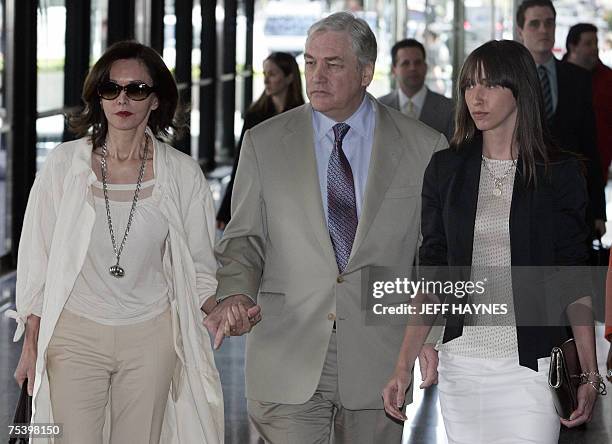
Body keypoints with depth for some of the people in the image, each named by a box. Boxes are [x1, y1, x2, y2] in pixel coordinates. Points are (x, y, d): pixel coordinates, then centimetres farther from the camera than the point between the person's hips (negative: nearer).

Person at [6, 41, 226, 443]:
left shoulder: (183, 175, 0)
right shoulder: (64, 165, -1)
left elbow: (197, 272, 7)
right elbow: (37, 260, 4)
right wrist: (32, 345, 3)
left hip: (150, 335, 1)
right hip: (75, 334, -1)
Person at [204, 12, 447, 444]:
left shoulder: (424, 148, 3)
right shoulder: (264, 143, 5)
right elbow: (244, 238, 6)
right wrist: (235, 293, -14)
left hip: (378, 359, 0)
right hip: (288, 357, 0)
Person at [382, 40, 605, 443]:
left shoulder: (560, 173, 0)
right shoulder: (446, 169, 7)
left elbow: (574, 283, 0)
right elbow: (432, 275, 8)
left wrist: (590, 375, -7)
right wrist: (404, 365, 1)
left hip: (533, 364, -3)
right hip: (462, 362, 3)